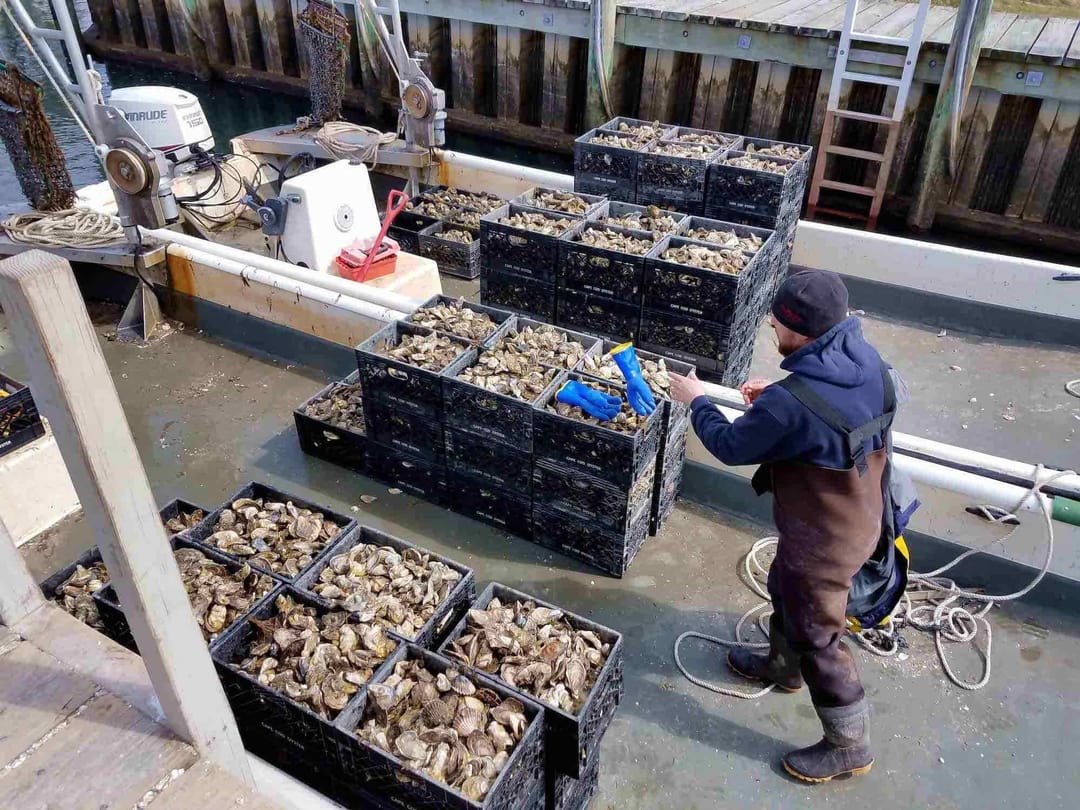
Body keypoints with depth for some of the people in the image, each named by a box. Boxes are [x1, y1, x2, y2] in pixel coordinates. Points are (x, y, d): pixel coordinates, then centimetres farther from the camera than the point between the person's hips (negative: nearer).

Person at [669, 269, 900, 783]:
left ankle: (849, 746, 33)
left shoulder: (790, 402, -36)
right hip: (859, 516, 9)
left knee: (818, 636, 12)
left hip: (823, 538, -9)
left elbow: (730, 446, -18)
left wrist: (696, 401, -2)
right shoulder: (868, 361, -10)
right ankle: (783, 666, 57)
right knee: (785, 591, 31)